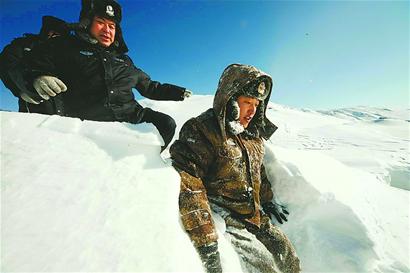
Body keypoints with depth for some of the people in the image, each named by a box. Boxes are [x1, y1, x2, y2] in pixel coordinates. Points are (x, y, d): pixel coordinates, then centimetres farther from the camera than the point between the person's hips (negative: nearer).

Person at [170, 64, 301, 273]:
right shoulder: (201, 130, -21)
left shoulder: (253, 135, 5)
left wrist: (268, 201, 25)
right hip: (220, 219, -7)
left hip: (255, 217, 8)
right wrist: (206, 242, -29)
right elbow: (187, 186, -29)